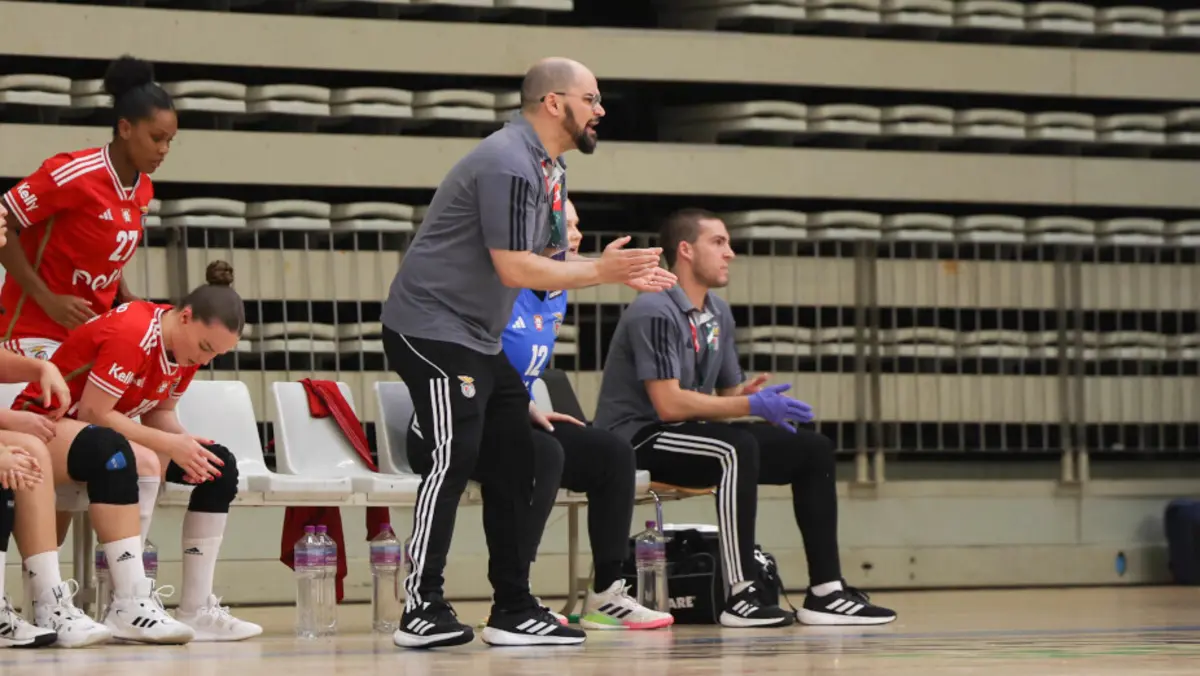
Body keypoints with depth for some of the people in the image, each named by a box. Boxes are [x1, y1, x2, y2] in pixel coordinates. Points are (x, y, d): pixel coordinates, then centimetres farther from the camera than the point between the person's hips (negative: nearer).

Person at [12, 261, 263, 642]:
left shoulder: (188, 345, 0)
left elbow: (159, 412, 5)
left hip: (106, 433, 10)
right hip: (46, 423, -10)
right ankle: (131, 606, -47)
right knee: (114, 454, -43)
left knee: (221, 466, -1)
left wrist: (188, 445, -17)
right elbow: (91, 413, -28)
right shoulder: (132, 334, -27)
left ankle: (196, 608, -3)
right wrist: (171, 444, -29)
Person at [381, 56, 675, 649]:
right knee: (453, 460, -14)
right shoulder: (508, 164, -19)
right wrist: (600, 272, -18)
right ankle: (421, 612, -11)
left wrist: (613, 271, 0)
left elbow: (546, 264, 14)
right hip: (432, 328, -10)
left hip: (481, 338, 10)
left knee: (514, 464, 7)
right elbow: (514, 268, -24)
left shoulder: (549, 169, 13)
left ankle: (514, 610, 11)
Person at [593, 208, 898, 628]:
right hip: (638, 439, -9)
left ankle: (824, 592, -5)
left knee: (813, 450, 0)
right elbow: (668, 404, -24)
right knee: (736, 448, -36)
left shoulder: (718, 313, 11)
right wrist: (752, 406, -24)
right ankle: (741, 596, -36)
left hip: (687, 436, 9)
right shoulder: (655, 312, -17)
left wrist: (751, 392, -11)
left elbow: (728, 395, 14)